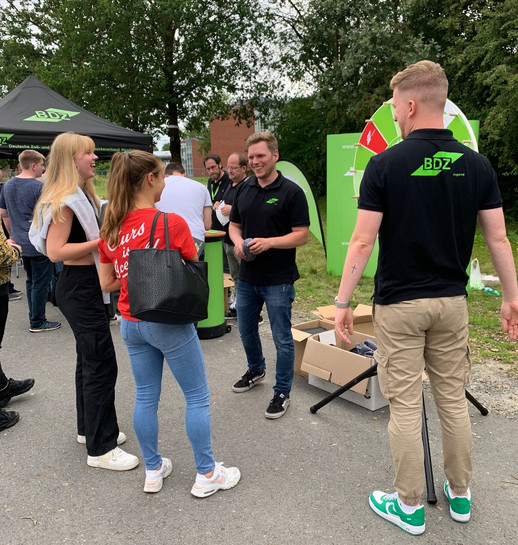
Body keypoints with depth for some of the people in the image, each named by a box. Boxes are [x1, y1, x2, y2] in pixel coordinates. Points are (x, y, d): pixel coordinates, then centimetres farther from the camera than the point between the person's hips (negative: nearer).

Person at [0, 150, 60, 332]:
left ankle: (34, 318, 26)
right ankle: (37, 322, 10)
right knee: (40, 283, 2)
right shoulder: (39, 187, -16)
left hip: (21, 243, 8)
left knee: (30, 281, 18)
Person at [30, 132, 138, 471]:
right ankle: (101, 449, 4)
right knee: (102, 364, -7)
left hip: (88, 285, 10)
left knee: (89, 360, 18)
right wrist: (101, 240, -22)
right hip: (78, 288, -10)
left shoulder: (82, 195, 14)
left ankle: (89, 428, 33)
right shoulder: (64, 199, -16)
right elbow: (55, 251, -22)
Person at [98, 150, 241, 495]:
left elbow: (107, 282, 7)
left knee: (146, 397, 18)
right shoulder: (172, 223, -18)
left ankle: (154, 470, 32)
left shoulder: (111, 230, 0)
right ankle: (207, 474, 21)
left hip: (131, 322, 6)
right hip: (168, 322, -6)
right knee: (198, 396, 9)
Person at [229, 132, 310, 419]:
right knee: (246, 330, 21)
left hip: (278, 279, -6)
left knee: (282, 338, 3)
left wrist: (268, 242, -25)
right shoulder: (243, 190, 8)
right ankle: (255, 370, 46)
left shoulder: (291, 191, -10)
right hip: (247, 276, 6)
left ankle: (282, 392, 20)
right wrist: (238, 242, -8)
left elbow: (302, 235, -12)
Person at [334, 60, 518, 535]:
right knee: (453, 399, 17)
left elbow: (362, 242, -13)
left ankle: (410, 506, 22)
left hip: (399, 304, -4)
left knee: (405, 406, 7)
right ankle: (460, 494, 34)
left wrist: (343, 302, -6)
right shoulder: (477, 164, 1)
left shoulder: (386, 164, -11)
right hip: (451, 301, 5)